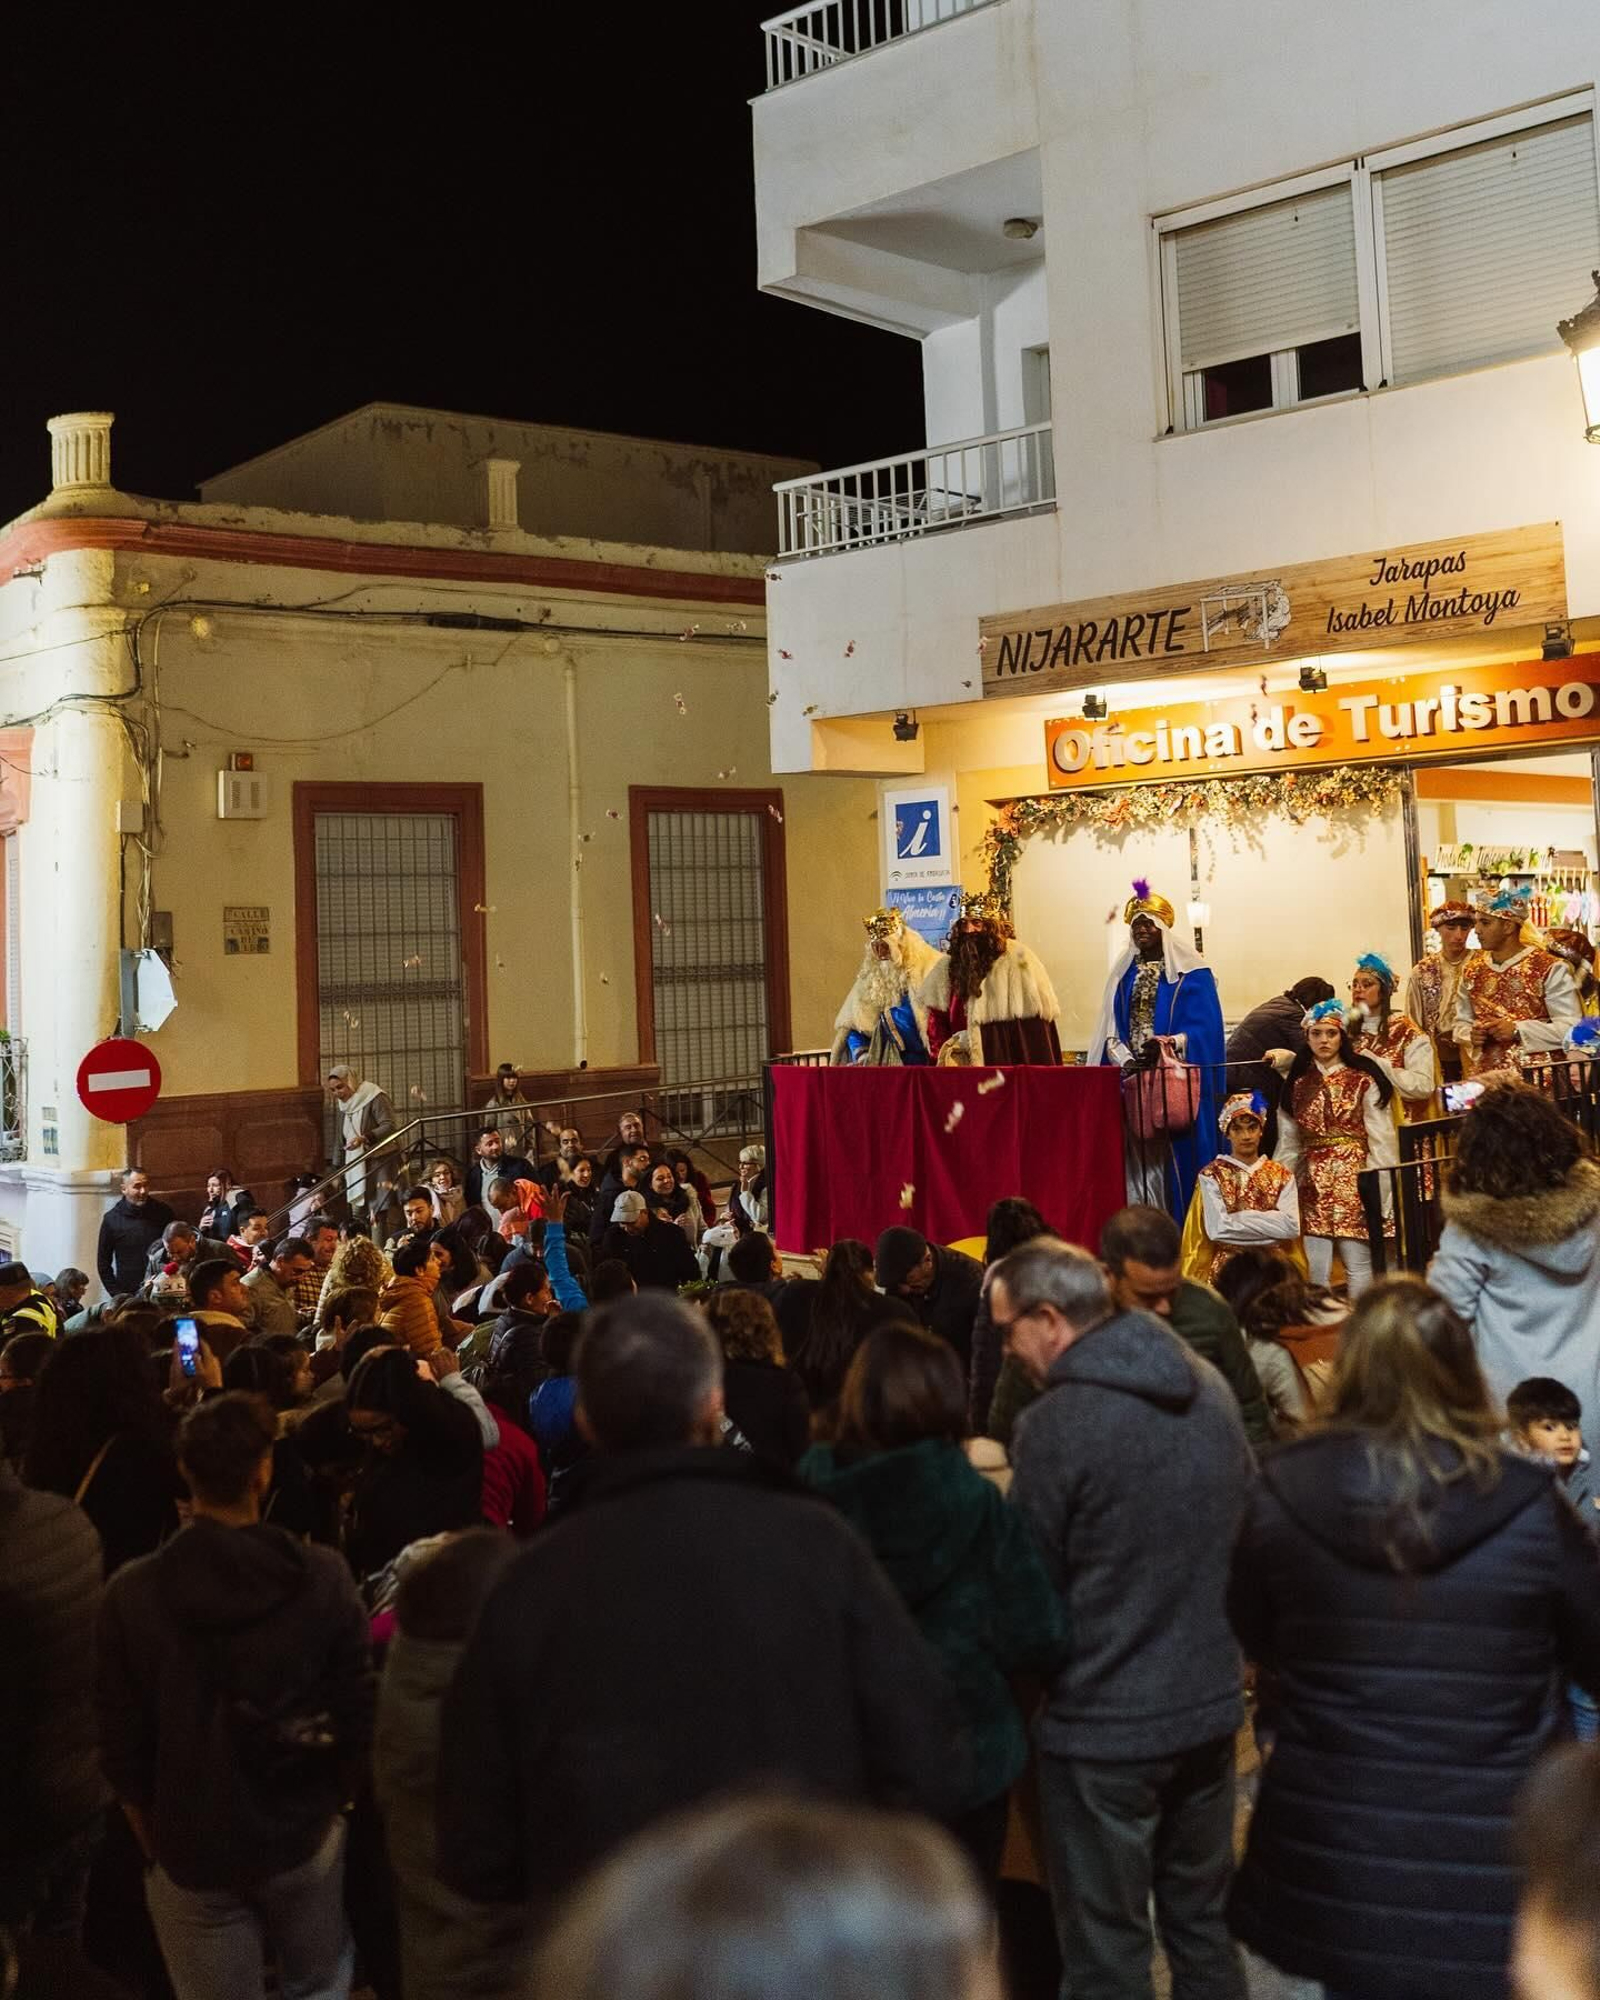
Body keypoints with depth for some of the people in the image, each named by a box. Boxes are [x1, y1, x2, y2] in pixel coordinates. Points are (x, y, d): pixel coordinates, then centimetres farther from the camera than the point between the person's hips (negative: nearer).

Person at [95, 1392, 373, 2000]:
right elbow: (356, 1710, -8)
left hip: (192, 1849, 0)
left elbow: (122, 1744, -7)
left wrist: (155, 1843, 9)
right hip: (304, 1836, 0)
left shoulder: (132, 1593, -15)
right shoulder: (323, 1576, -15)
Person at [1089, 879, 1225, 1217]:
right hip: (1131, 1079, 4)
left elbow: (1204, 1028, -8)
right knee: (1136, 1156, 0)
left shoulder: (1191, 973, 0)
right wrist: (1124, 1059, -8)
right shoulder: (1123, 974, 14)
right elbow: (1110, 1030, 10)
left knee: (1174, 1157, -6)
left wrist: (1169, 1044, -25)